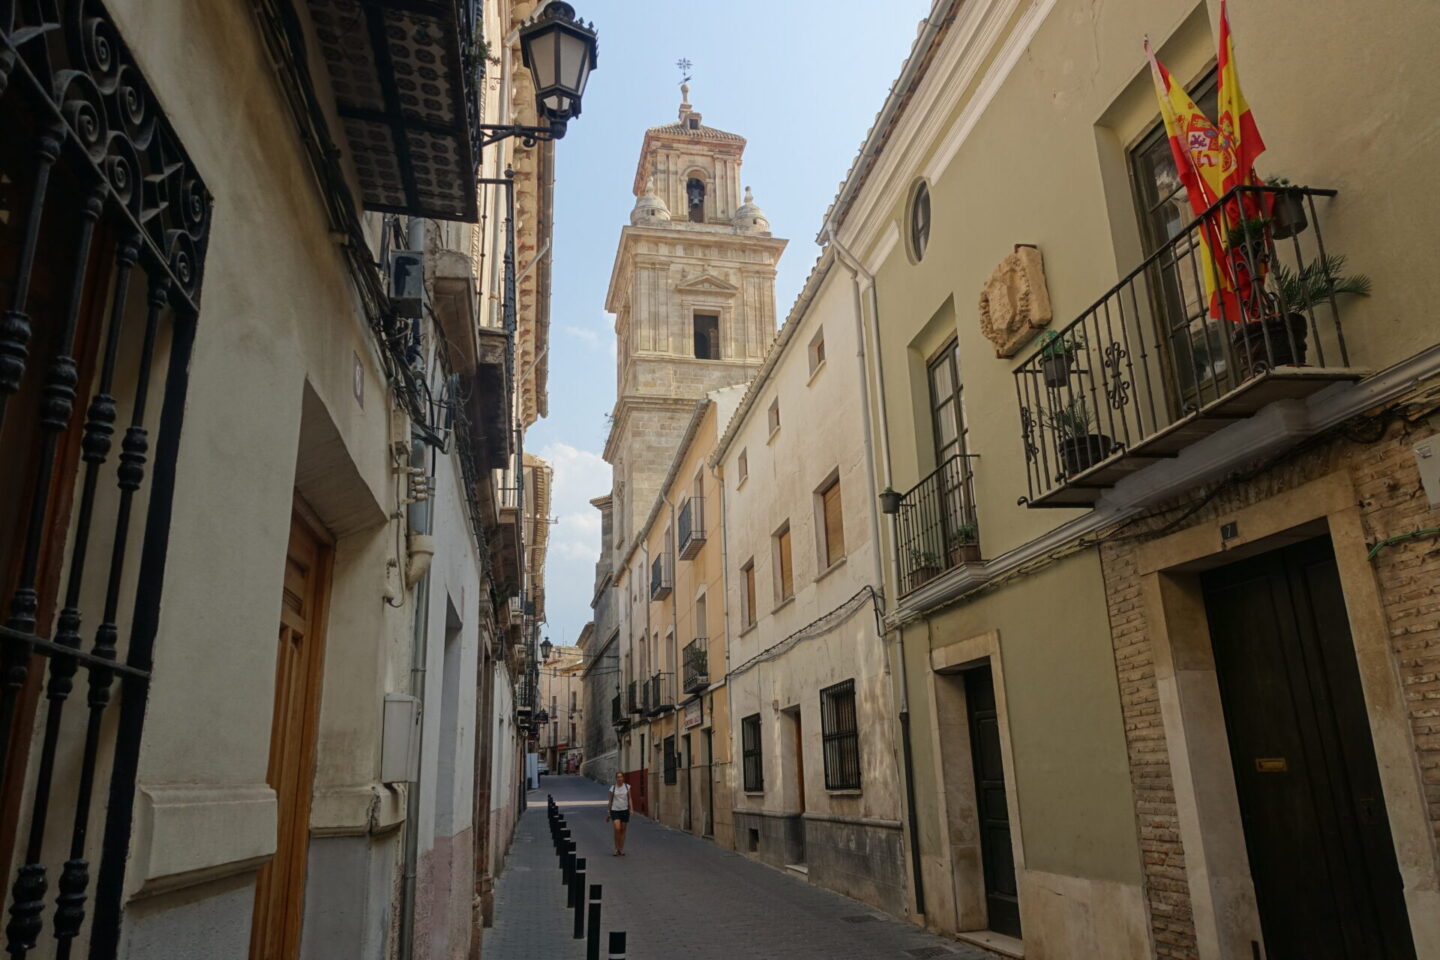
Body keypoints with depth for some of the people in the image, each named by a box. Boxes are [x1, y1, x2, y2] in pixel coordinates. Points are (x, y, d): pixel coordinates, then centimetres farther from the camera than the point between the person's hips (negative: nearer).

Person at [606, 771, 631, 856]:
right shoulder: (613, 788, 1)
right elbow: (610, 801, 7)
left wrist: (631, 809, -4)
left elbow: (629, 798, 6)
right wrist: (608, 811, 5)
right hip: (615, 810, -1)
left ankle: (621, 849, 16)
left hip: (624, 810, 1)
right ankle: (617, 849, -3)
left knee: (623, 830, 6)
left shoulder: (627, 787, 3)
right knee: (617, 829, -15)